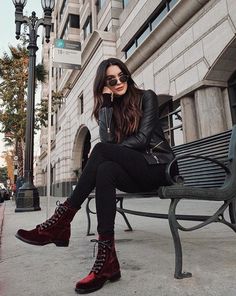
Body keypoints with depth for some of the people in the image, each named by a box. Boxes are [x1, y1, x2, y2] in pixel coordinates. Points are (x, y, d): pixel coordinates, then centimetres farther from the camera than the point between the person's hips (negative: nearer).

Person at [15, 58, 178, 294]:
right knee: (105, 170, -34)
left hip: (158, 166, -4)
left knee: (102, 151, -29)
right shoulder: (109, 107, 13)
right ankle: (107, 258, -37)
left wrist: (104, 152, -12)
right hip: (135, 172, 4)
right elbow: (108, 140, -6)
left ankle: (62, 219, -28)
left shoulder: (146, 97, 3)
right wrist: (106, 101, -7)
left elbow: (143, 138, -10)